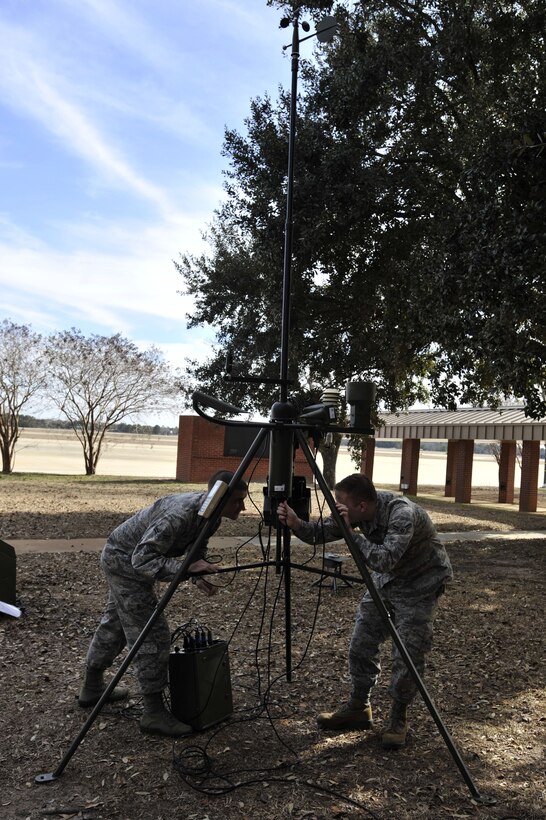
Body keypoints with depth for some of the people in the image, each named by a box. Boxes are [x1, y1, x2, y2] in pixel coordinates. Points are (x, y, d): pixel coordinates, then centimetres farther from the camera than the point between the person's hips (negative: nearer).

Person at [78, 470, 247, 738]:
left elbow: (196, 550, 6)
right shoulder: (179, 514, -35)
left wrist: (199, 576, -12)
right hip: (124, 560, -10)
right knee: (151, 634, -9)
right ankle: (154, 713, 0)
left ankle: (91, 688, 40)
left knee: (116, 623, 22)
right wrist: (186, 569, -41)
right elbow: (142, 559, -35)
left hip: (128, 560, 10)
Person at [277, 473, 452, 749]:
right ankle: (358, 708, 24)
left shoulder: (402, 513, -35)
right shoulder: (354, 512, -13)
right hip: (385, 580, 7)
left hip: (419, 584, -7)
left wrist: (351, 532, -40)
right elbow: (322, 532, -9)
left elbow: (385, 560, -43)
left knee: (407, 655, -8)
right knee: (361, 644, 6)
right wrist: (296, 524, -28)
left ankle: (398, 719, 13)